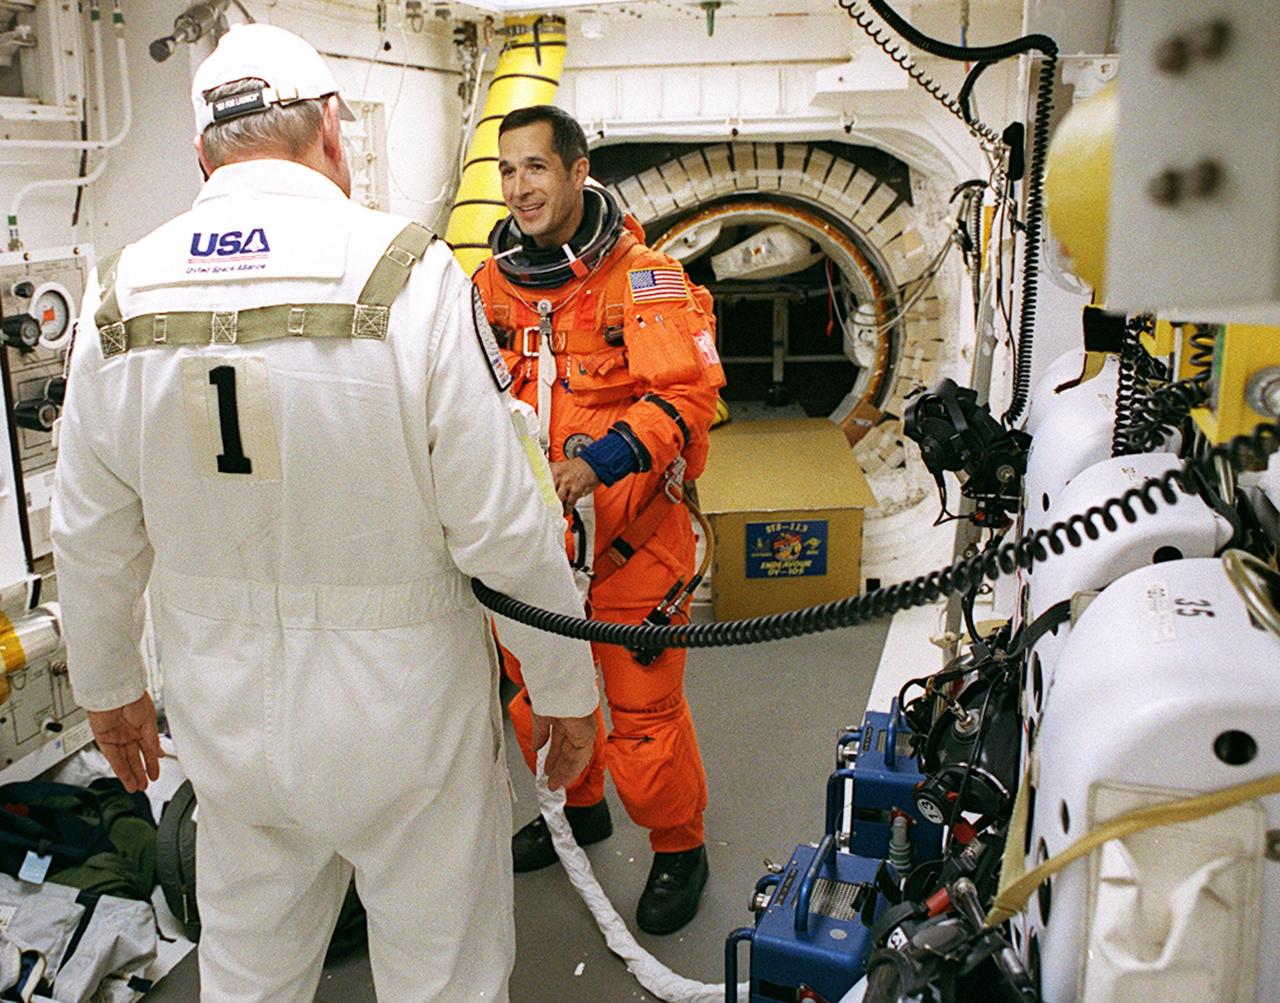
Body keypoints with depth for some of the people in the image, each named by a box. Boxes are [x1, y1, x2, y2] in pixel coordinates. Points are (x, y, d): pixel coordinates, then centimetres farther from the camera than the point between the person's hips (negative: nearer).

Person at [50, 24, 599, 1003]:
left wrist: (107, 686, 21)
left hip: (224, 710, 4)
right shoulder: (408, 274, -17)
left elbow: (90, 537, 5)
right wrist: (566, 685, -3)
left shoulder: (124, 296, -3)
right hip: (402, 703, -4)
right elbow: (504, 524, -17)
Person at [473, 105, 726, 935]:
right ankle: (578, 807, 46)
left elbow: (687, 393, -19)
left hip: (628, 533, -6)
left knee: (643, 705, 1)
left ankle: (679, 847, 27)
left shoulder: (642, 275, -11)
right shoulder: (494, 280, 6)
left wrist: (601, 460, -32)